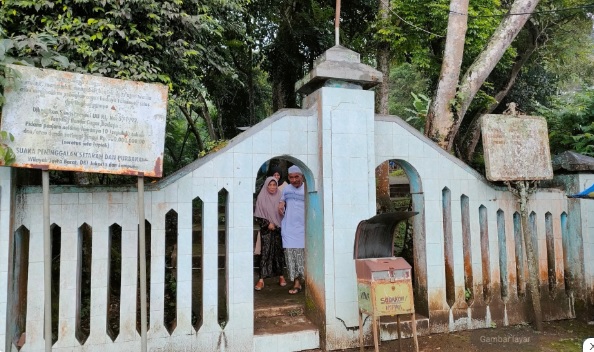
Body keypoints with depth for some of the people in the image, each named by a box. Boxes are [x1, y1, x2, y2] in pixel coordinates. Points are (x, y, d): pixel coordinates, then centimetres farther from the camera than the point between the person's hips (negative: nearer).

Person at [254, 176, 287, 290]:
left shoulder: (279, 197, 2)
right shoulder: (261, 197, -3)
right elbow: (257, 216, -2)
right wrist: (267, 223, -10)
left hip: (279, 229, 2)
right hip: (266, 230, -2)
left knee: (279, 252, 7)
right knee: (265, 253, -6)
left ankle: (281, 276, 19)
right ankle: (261, 280, -5)